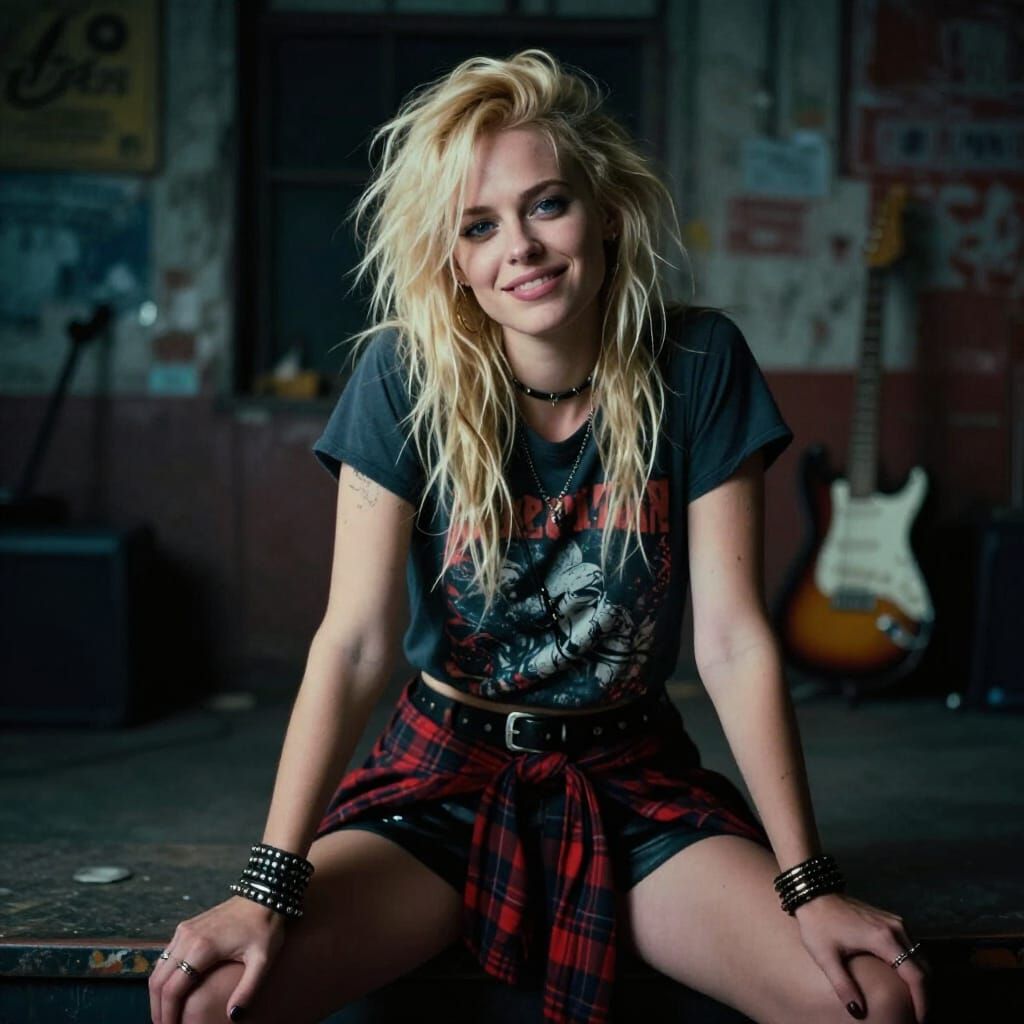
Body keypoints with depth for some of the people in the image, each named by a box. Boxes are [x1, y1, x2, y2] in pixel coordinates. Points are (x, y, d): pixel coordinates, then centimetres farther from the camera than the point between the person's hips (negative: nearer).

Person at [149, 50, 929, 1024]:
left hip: (634, 781, 1)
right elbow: (355, 641, -16)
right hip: (443, 772, -1)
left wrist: (807, 883, -15)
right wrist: (269, 884, -25)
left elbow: (733, 640, -10)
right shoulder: (406, 376, -11)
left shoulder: (697, 365, -8)